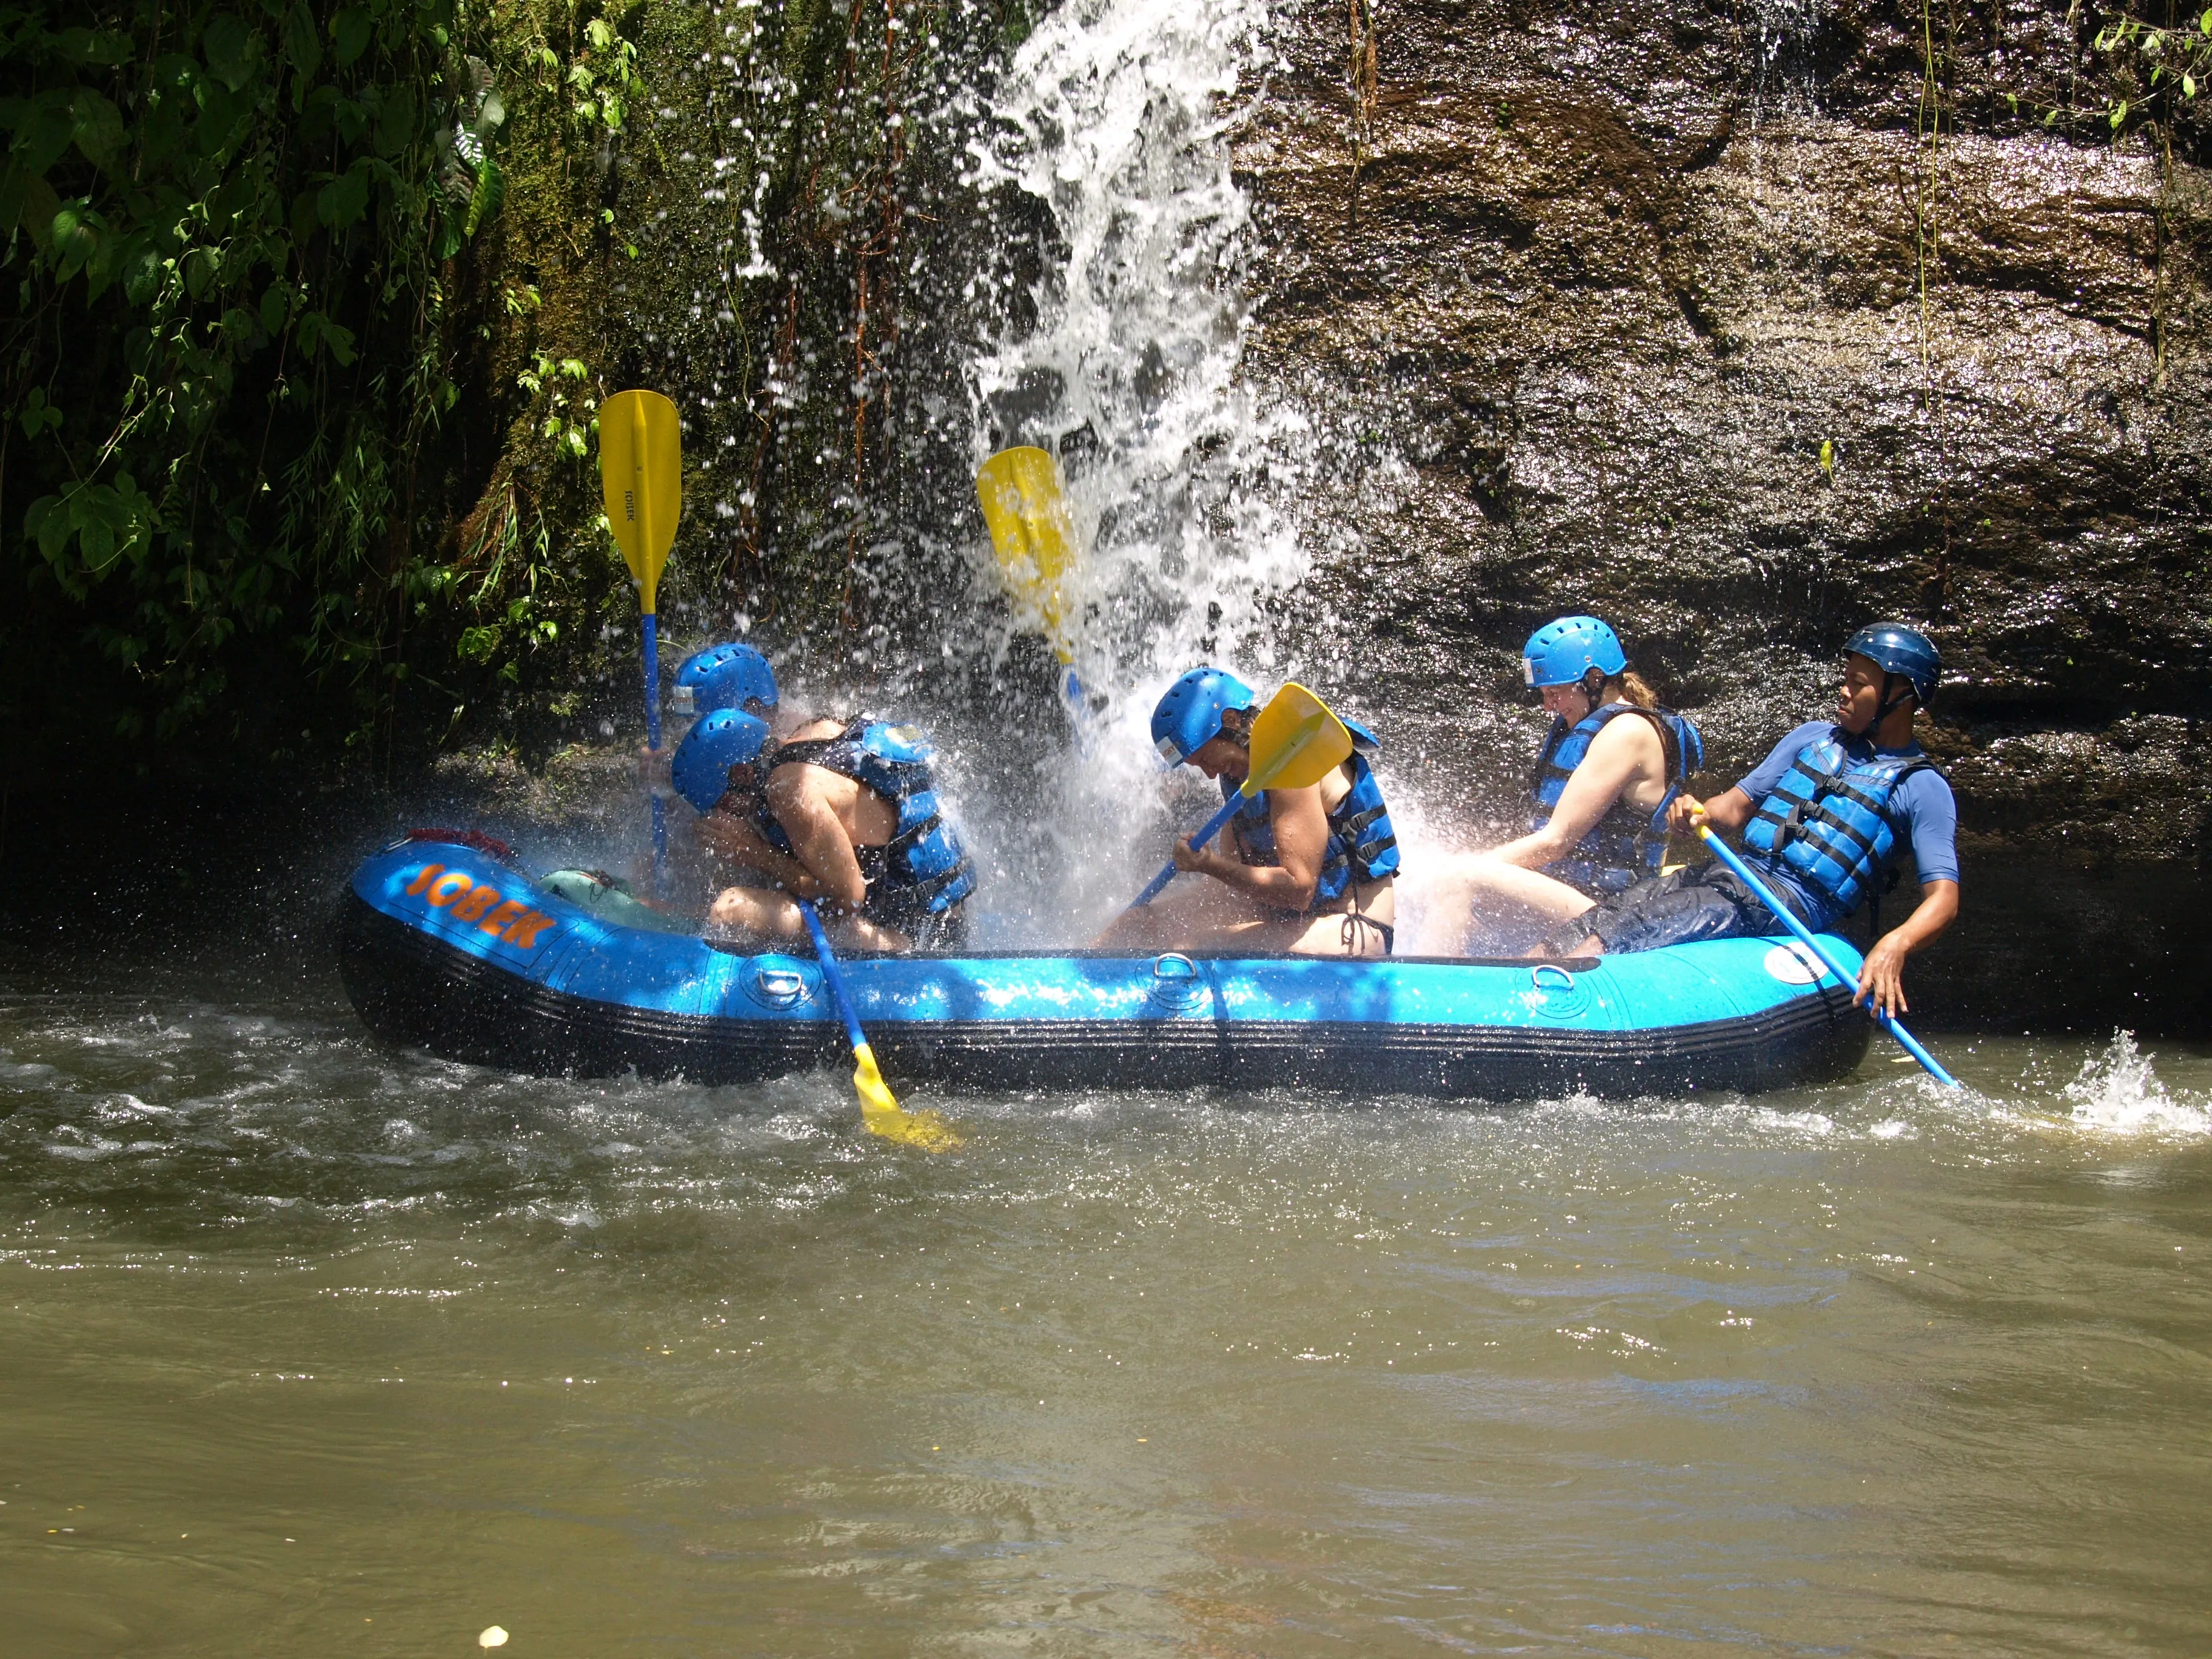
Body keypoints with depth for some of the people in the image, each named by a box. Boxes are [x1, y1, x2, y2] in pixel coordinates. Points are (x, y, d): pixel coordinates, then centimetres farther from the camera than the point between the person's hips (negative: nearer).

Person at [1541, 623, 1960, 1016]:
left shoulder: (1921, 788, 1)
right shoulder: (1814, 736, 21)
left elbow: (1943, 897, -9)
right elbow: (1739, 806, 21)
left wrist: (1895, 946, -30)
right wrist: (1701, 812, -4)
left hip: (1791, 904, -7)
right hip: (1733, 873, 7)